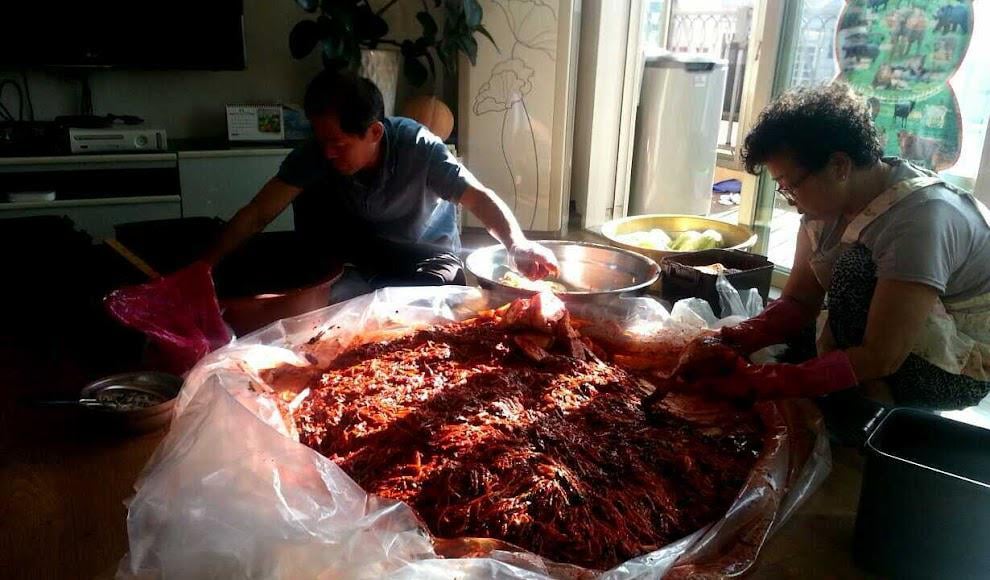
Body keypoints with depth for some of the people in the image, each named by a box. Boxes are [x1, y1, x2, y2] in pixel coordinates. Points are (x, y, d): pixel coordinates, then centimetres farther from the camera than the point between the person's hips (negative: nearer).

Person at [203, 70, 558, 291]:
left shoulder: (417, 147, -29)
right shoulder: (316, 153, -22)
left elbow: (479, 197, -31)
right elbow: (258, 213, -21)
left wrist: (517, 245, -49)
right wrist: (207, 265, -30)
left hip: (427, 255, -2)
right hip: (366, 245, 3)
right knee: (308, 199, -23)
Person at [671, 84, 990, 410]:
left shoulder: (921, 219, -32)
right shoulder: (828, 199, -9)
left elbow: (881, 358, -33)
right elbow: (799, 302, -6)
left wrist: (756, 381, -36)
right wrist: (731, 343, -24)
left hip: (961, 369, -6)